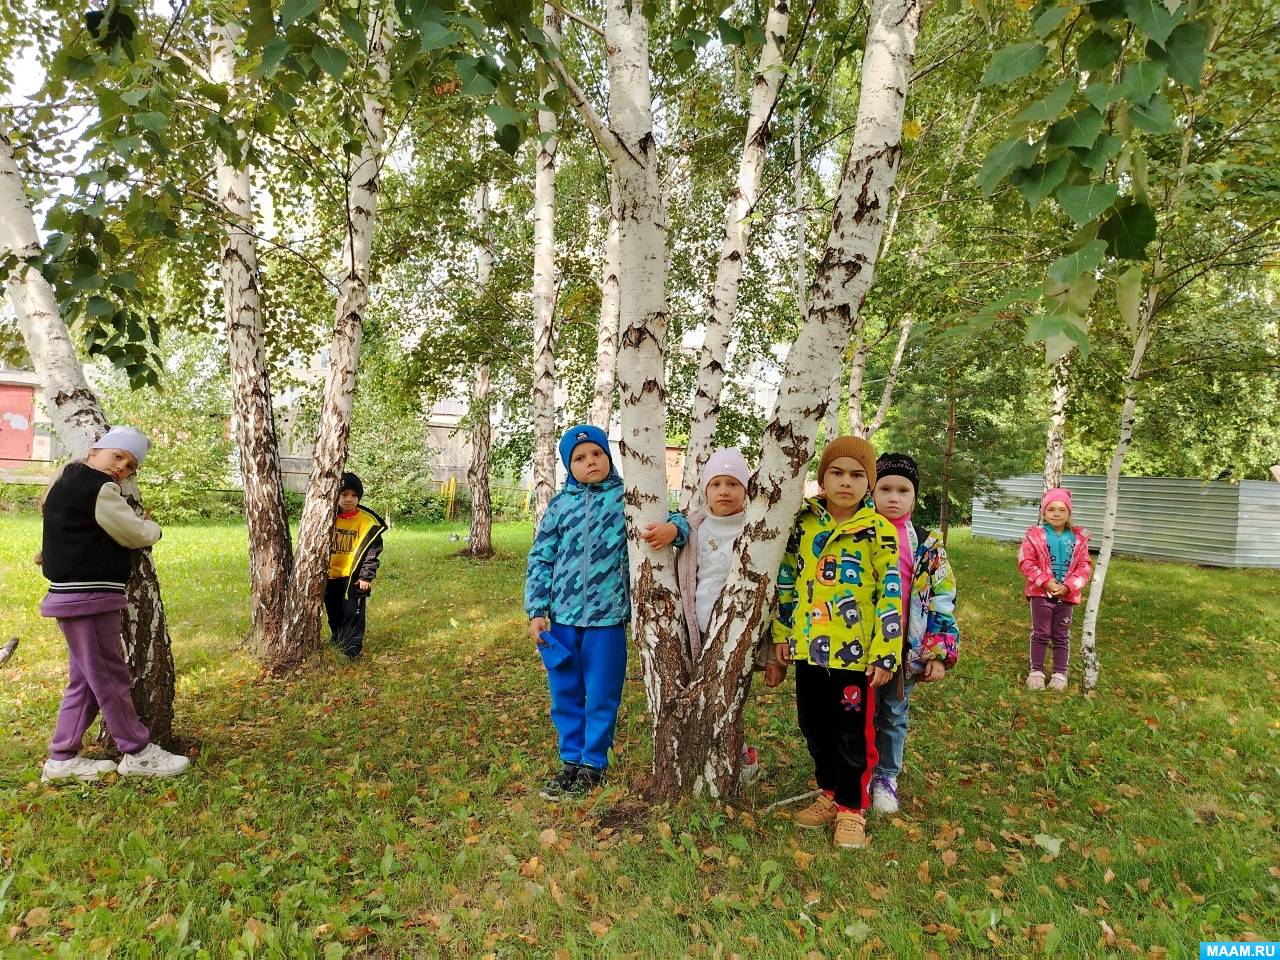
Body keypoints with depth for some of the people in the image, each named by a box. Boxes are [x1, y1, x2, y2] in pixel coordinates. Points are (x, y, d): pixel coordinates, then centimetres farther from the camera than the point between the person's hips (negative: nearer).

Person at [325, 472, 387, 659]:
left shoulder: (367, 521, -11)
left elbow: (373, 550, -7)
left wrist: (366, 576, -10)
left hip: (354, 577, -4)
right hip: (330, 575, 4)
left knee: (353, 613, -4)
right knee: (334, 612, 18)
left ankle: (352, 648, 5)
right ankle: (338, 639, 37)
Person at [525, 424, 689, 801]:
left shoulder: (627, 496, -1)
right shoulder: (559, 504, 6)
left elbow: (670, 516, -4)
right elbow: (540, 560, 7)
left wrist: (673, 528, -29)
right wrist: (536, 611, 0)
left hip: (607, 617, -3)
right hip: (562, 617, 3)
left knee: (602, 696, 9)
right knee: (565, 695, 14)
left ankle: (593, 764, 27)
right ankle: (571, 761, 31)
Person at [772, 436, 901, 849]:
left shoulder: (879, 531, -8)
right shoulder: (803, 524, 2)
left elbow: (890, 595, -8)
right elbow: (787, 582, 9)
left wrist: (885, 653, -10)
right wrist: (782, 633, 10)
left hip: (854, 651, -4)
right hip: (808, 646, 4)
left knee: (853, 733, 8)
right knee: (815, 726, 17)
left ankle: (852, 807, 26)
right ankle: (830, 793, 37)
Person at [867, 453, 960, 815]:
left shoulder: (928, 544, -2)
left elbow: (943, 599, -1)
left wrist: (939, 652, -5)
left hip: (906, 647, 1)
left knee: (895, 714, 14)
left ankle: (886, 777, 32)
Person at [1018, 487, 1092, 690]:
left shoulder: (1078, 538, 0)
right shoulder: (1035, 535, -7)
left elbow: (1084, 566, 0)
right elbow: (1026, 562, -10)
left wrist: (1068, 586, -13)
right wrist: (1046, 582, -18)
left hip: (1066, 594, 2)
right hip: (1041, 593, -2)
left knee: (1062, 636, 13)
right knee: (1040, 634, 6)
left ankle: (1060, 673, 23)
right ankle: (1036, 671, 17)